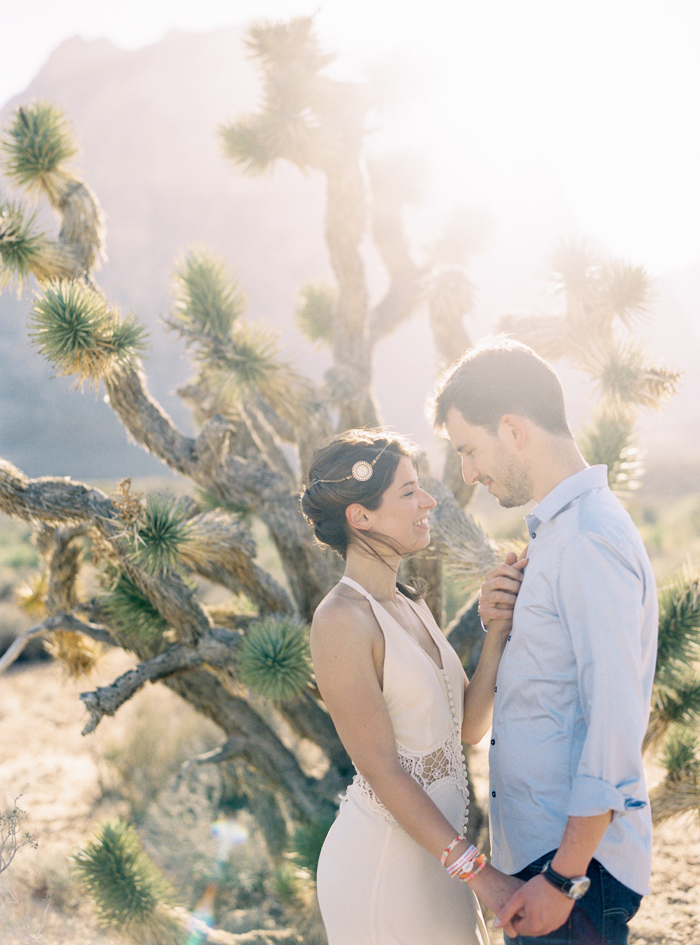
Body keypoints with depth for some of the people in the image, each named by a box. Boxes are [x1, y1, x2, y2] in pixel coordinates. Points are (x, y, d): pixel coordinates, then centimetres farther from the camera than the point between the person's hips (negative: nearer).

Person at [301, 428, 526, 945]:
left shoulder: (410, 605, 8)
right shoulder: (342, 620, -18)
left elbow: (469, 725, 6)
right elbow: (382, 770, -20)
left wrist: (499, 630, -6)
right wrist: (477, 871, -20)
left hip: (432, 854, 8)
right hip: (382, 859, -8)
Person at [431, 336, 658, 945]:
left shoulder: (589, 540, -19)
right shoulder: (558, 528, 12)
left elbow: (615, 726, -23)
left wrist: (565, 878, -21)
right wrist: (504, 624, 0)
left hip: (576, 858, -9)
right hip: (534, 845, 9)